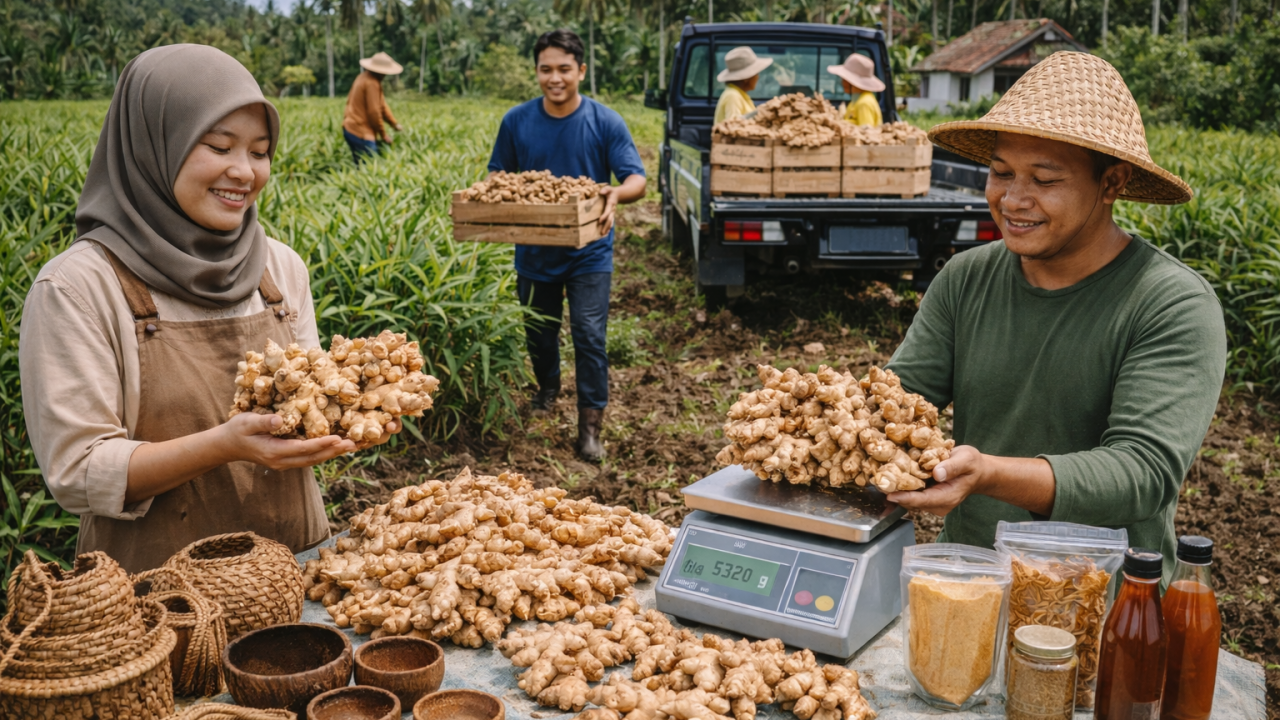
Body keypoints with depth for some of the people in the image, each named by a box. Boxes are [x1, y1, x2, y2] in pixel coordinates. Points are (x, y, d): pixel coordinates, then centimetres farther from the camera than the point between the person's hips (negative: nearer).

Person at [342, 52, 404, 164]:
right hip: (361, 133, -10)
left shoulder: (364, 77, 13)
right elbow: (373, 112, -18)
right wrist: (383, 134, -7)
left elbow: (381, 105, 18)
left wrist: (395, 124, 17)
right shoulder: (371, 83, -18)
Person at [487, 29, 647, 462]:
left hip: (588, 252, -3)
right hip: (534, 251, 3)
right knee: (539, 331, 18)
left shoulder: (606, 122, -9)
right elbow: (497, 175, 8)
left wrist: (616, 194, -37)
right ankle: (547, 388, 47)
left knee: (589, 337, -9)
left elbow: (637, 180, -13)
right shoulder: (516, 121, -2)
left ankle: (590, 425, 1)